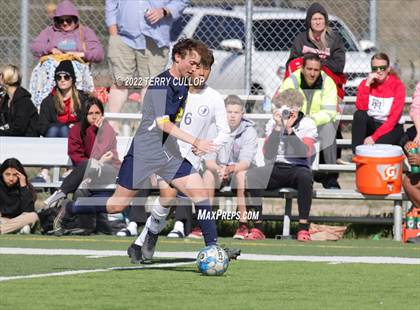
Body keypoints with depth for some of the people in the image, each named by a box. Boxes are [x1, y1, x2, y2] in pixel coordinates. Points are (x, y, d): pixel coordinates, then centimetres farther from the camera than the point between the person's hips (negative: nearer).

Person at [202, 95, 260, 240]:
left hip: (240, 169, -1)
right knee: (209, 173, -30)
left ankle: (243, 225, -33)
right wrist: (218, 169, -40)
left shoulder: (249, 131, -13)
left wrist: (230, 168, -45)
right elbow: (209, 160, -15)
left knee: (242, 174, -35)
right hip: (219, 169, 1)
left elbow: (245, 162, -24)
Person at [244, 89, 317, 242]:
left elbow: (306, 153, -14)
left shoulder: (307, 123, 2)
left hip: (298, 168, -2)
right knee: (250, 176, -28)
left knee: (305, 175, -39)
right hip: (275, 169, 2)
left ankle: (303, 227, -32)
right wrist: (278, 127, -14)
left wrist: (290, 129, -21)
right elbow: (268, 154, -7)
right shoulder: (273, 123, 7)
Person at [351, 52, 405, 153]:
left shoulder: (397, 85, -9)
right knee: (359, 114, -28)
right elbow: (361, 108, -14)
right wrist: (367, 84, -18)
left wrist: (374, 137, -22)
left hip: (392, 128, -4)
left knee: (377, 145, -35)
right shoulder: (365, 83, 2)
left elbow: (394, 117, -15)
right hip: (371, 124, 4)